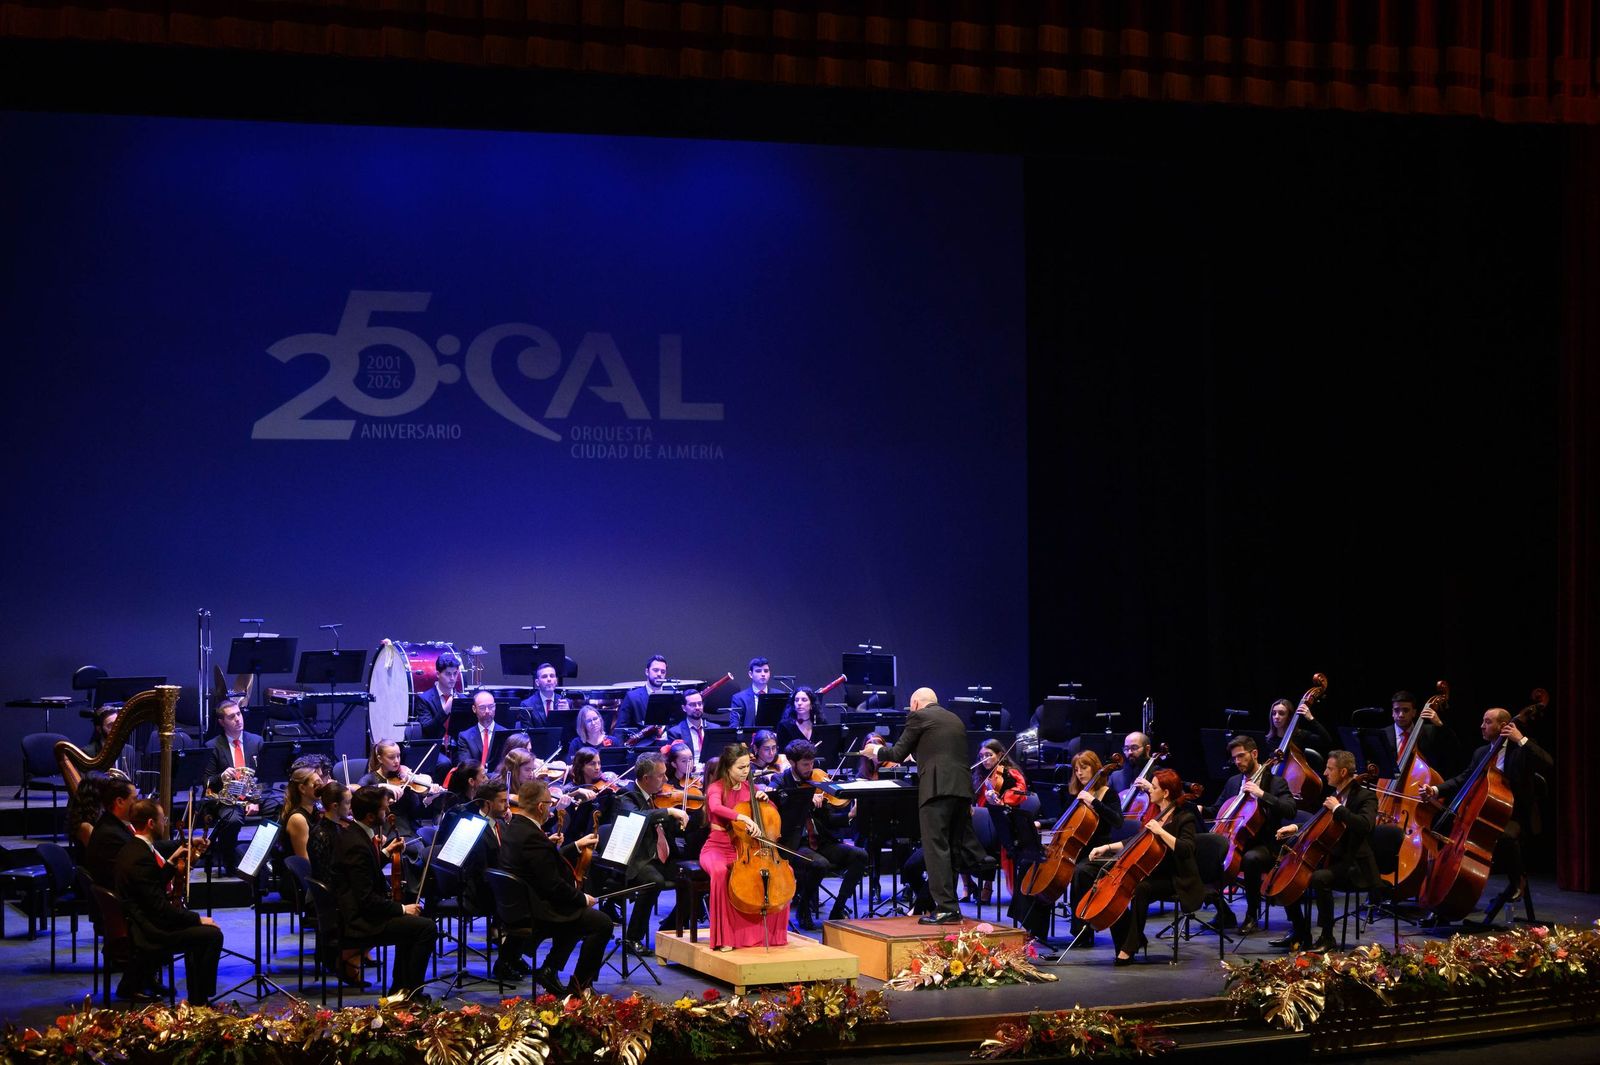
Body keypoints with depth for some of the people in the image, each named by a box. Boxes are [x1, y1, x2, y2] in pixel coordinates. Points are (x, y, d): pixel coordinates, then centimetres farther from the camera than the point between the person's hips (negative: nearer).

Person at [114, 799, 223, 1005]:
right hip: (147, 933, -11)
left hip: (138, 924, 11)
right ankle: (200, 1002, -5)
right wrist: (198, 918, -15)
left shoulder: (131, 849, 8)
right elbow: (160, 906, -23)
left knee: (197, 930, 24)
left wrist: (172, 862, 11)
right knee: (212, 934, -13)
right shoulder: (141, 857, -23)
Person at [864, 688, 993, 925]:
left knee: (937, 848, -7)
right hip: (962, 789, 7)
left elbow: (899, 754, 5)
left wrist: (877, 751, 25)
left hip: (936, 789, -7)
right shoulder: (956, 720, 25)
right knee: (957, 848, 16)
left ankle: (946, 907, -12)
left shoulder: (919, 717, 4)